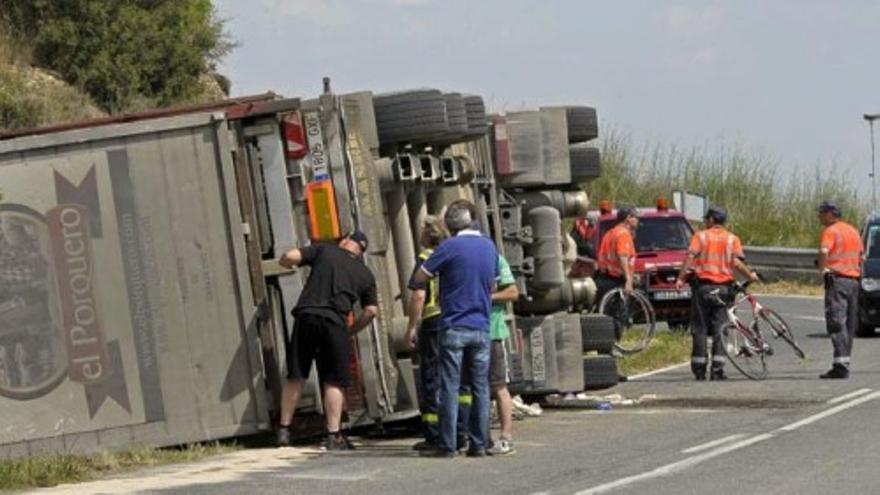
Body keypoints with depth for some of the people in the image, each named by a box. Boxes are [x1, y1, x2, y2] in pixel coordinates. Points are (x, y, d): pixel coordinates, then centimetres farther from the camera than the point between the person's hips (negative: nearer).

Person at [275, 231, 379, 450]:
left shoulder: (324, 251, 13)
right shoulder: (365, 274, 17)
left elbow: (289, 257, 4)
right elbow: (371, 310, 11)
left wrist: (288, 263, 27)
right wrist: (352, 330, 23)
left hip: (306, 316, 0)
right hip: (335, 322, 0)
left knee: (295, 378, 8)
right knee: (333, 382, 5)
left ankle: (284, 430, 11)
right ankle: (333, 435, 0)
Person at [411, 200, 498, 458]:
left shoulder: (450, 247, -10)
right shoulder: (489, 247, 8)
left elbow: (420, 277, -6)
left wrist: (437, 271, 12)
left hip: (454, 327, -5)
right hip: (481, 327, 5)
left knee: (450, 388, -2)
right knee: (480, 387, 8)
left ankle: (447, 445, -3)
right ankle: (478, 444, 8)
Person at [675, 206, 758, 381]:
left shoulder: (700, 236, 3)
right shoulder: (732, 239, 7)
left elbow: (690, 257, -9)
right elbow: (736, 262, -6)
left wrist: (680, 278, -10)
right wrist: (750, 275, 8)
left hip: (703, 286, -1)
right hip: (723, 287, 1)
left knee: (700, 328, 4)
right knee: (719, 328, 3)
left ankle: (699, 369, 3)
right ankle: (717, 369, -4)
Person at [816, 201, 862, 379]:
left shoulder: (830, 231, -7)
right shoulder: (853, 231, 18)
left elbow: (824, 251, -24)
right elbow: (861, 256, 23)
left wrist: (822, 268, -11)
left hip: (837, 279, -8)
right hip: (854, 280, 8)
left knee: (836, 323, -10)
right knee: (849, 324, 11)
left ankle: (840, 365, -18)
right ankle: (845, 361, 14)